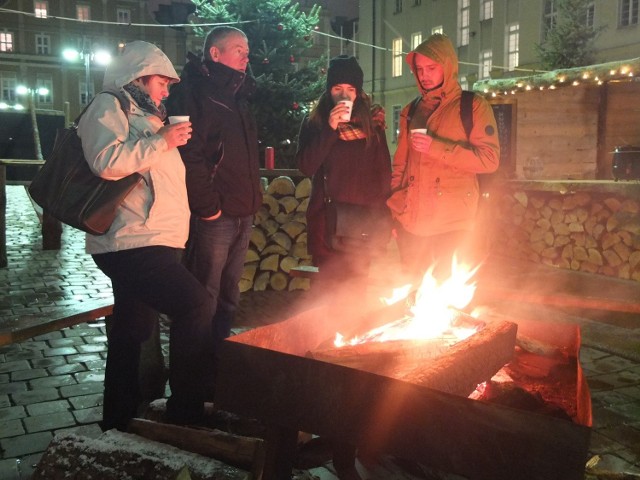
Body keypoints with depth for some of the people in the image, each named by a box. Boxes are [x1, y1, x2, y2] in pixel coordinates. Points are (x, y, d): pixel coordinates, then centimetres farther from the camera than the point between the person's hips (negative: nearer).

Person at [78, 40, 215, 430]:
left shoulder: (141, 115, 25)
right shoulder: (108, 107, -5)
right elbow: (107, 161, -23)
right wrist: (161, 141, -17)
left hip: (146, 241, 11)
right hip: (132, 242, -11)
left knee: (133, 332, 15)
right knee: (198, 305, -17)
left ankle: (119, 420, 26)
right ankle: (186, 409, -7)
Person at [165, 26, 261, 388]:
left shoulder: (238, 96, 20)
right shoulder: (196, 91, -8)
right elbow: (190, 154, -19)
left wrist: (252, 201, 15)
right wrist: (207, 206, -20)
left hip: (242, 215, 9)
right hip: (215, 216, -9)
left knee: (228, 298, 16)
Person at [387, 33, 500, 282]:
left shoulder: (474, 106, 1)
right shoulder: (410, 111, 15)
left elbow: (489, 159, -8)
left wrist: (436, 148, -16)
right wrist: (393, 208, 10)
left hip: (452, 222, -4)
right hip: (411, 221, 4)